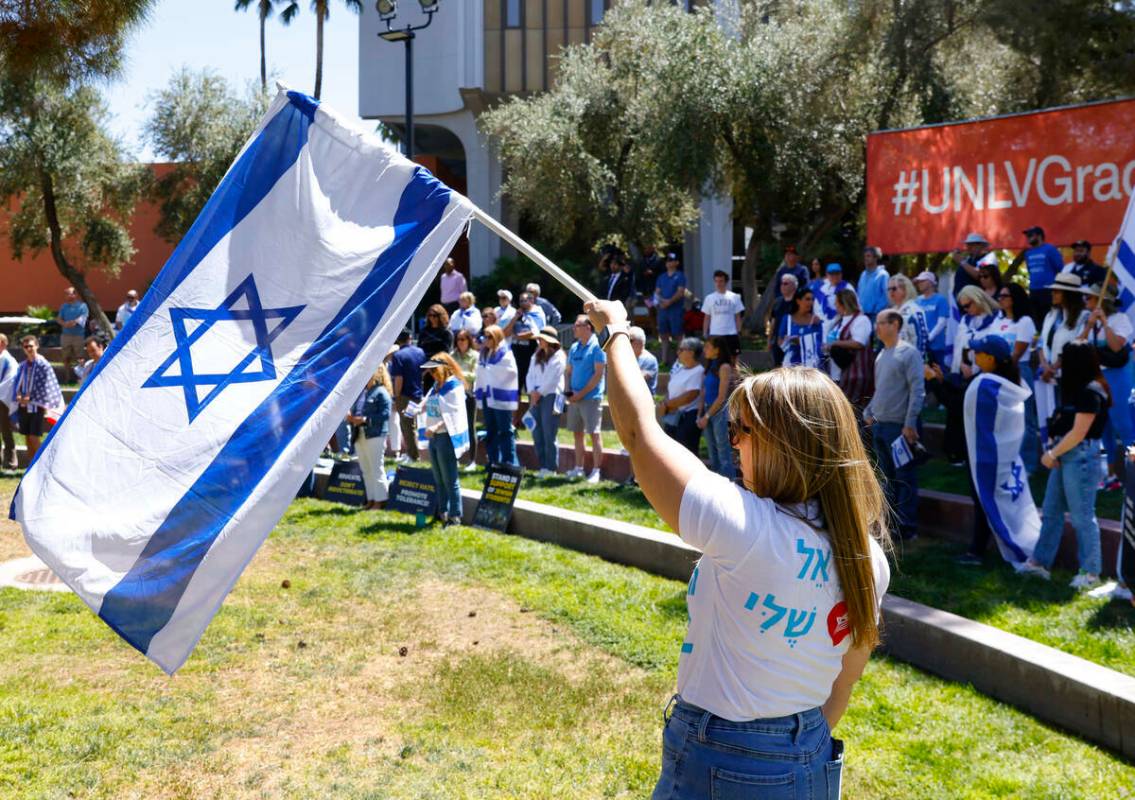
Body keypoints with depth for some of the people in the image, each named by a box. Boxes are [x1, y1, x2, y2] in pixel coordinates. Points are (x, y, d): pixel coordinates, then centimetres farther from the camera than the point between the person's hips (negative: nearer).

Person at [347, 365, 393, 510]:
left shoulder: (382, 393, -7)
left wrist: (365, 419, -19)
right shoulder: (362, 392, 16)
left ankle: (380, 500, 2)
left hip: (375, 435, -8)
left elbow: (384, 414, -14)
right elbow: (354, 409, 23)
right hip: (360, 435, 8)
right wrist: (351, 417, 1)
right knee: (365, 470, 12)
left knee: (376, 469, -4)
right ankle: (370, 500, 19)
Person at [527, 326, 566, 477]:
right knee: (537, 434, 5)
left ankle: (551, 468, -4)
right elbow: (530, 375, 13)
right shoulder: (537, 356, 18)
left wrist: (539, 393, -9)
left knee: (548, 434, -9)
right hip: (535, 397, 7)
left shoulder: (558, 356, -4)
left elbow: (553, 379, -11)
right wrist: (531, 392, -2)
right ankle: (543, 466, 11)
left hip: (551, 396, -7)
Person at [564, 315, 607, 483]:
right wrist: (568, 392, 1)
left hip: (591, 398, -7)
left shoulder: (596, 346, -9)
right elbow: (568, 371, 17)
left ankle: (595, 471, 0)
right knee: (577, 433, 11)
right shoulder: (574, 347, 12)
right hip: (575, 398, 7)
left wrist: (581, 393, -15)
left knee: (594, 434, -4)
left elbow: (599, 374, -14)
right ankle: (578, 468, 19)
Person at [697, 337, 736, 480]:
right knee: (713, 456, 13)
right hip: (708, 412, 8)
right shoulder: (710, 367, 13)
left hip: (721, 412, -8)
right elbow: (704, 394, 12)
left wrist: (707, 416, -10)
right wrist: (700, 415, 3)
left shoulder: (724, 367, -11)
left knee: (724, 456, -5)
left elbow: (722, 397, -13)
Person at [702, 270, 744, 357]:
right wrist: (705, 334, 2)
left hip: (731, 334, 0)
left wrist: (739, 332, 0)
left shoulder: (734, 297, 3)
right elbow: (707, 318, 7)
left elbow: (737, 317, 6)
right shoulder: (709, 298, 5)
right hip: (715, 334, 0)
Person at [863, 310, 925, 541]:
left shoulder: (908, 353, -10)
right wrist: (868, 413, 15)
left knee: (904, 477, -2)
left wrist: (910, 423, -18)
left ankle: (907, 527, 2)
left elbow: (918, 390, -14)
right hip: (879, 425, 8)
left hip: (899, 426, -8)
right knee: (887, 477, 13)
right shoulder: (882, 355, 14)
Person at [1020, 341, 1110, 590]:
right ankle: (1040, 562, 19)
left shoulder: (1091, 391, -14)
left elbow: (1078, 433, -17)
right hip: (1064, 456, 10)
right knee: (1051, 512, 12)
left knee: (1082, 516, -4)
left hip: (1080, 457, -10)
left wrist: (1052, 454, -9)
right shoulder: (1076, 389, 15)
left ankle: (1090, 573, 4)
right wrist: (1052, 451, -1)